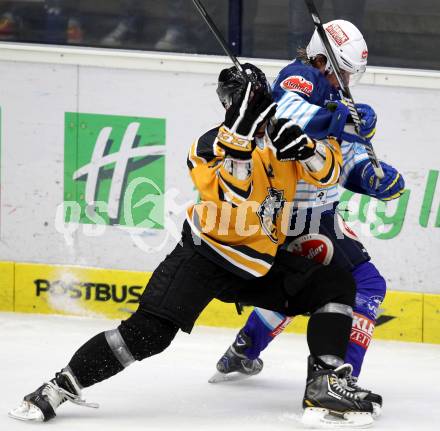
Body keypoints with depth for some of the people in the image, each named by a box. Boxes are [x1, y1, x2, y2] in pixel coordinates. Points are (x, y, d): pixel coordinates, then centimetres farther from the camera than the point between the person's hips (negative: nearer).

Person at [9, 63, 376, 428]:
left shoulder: (286, 133, 1)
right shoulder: (209, 146, -12)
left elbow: (328, 174, -7)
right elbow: (231, 201, -28)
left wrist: (303, 147, -28)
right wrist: (239, 134, -36)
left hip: (262, 261, 5)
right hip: (206, 253, -5)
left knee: (337, 285, -9)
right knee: (149, 332, -18)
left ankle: (325, 384, -11)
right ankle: (62, 385, -9)